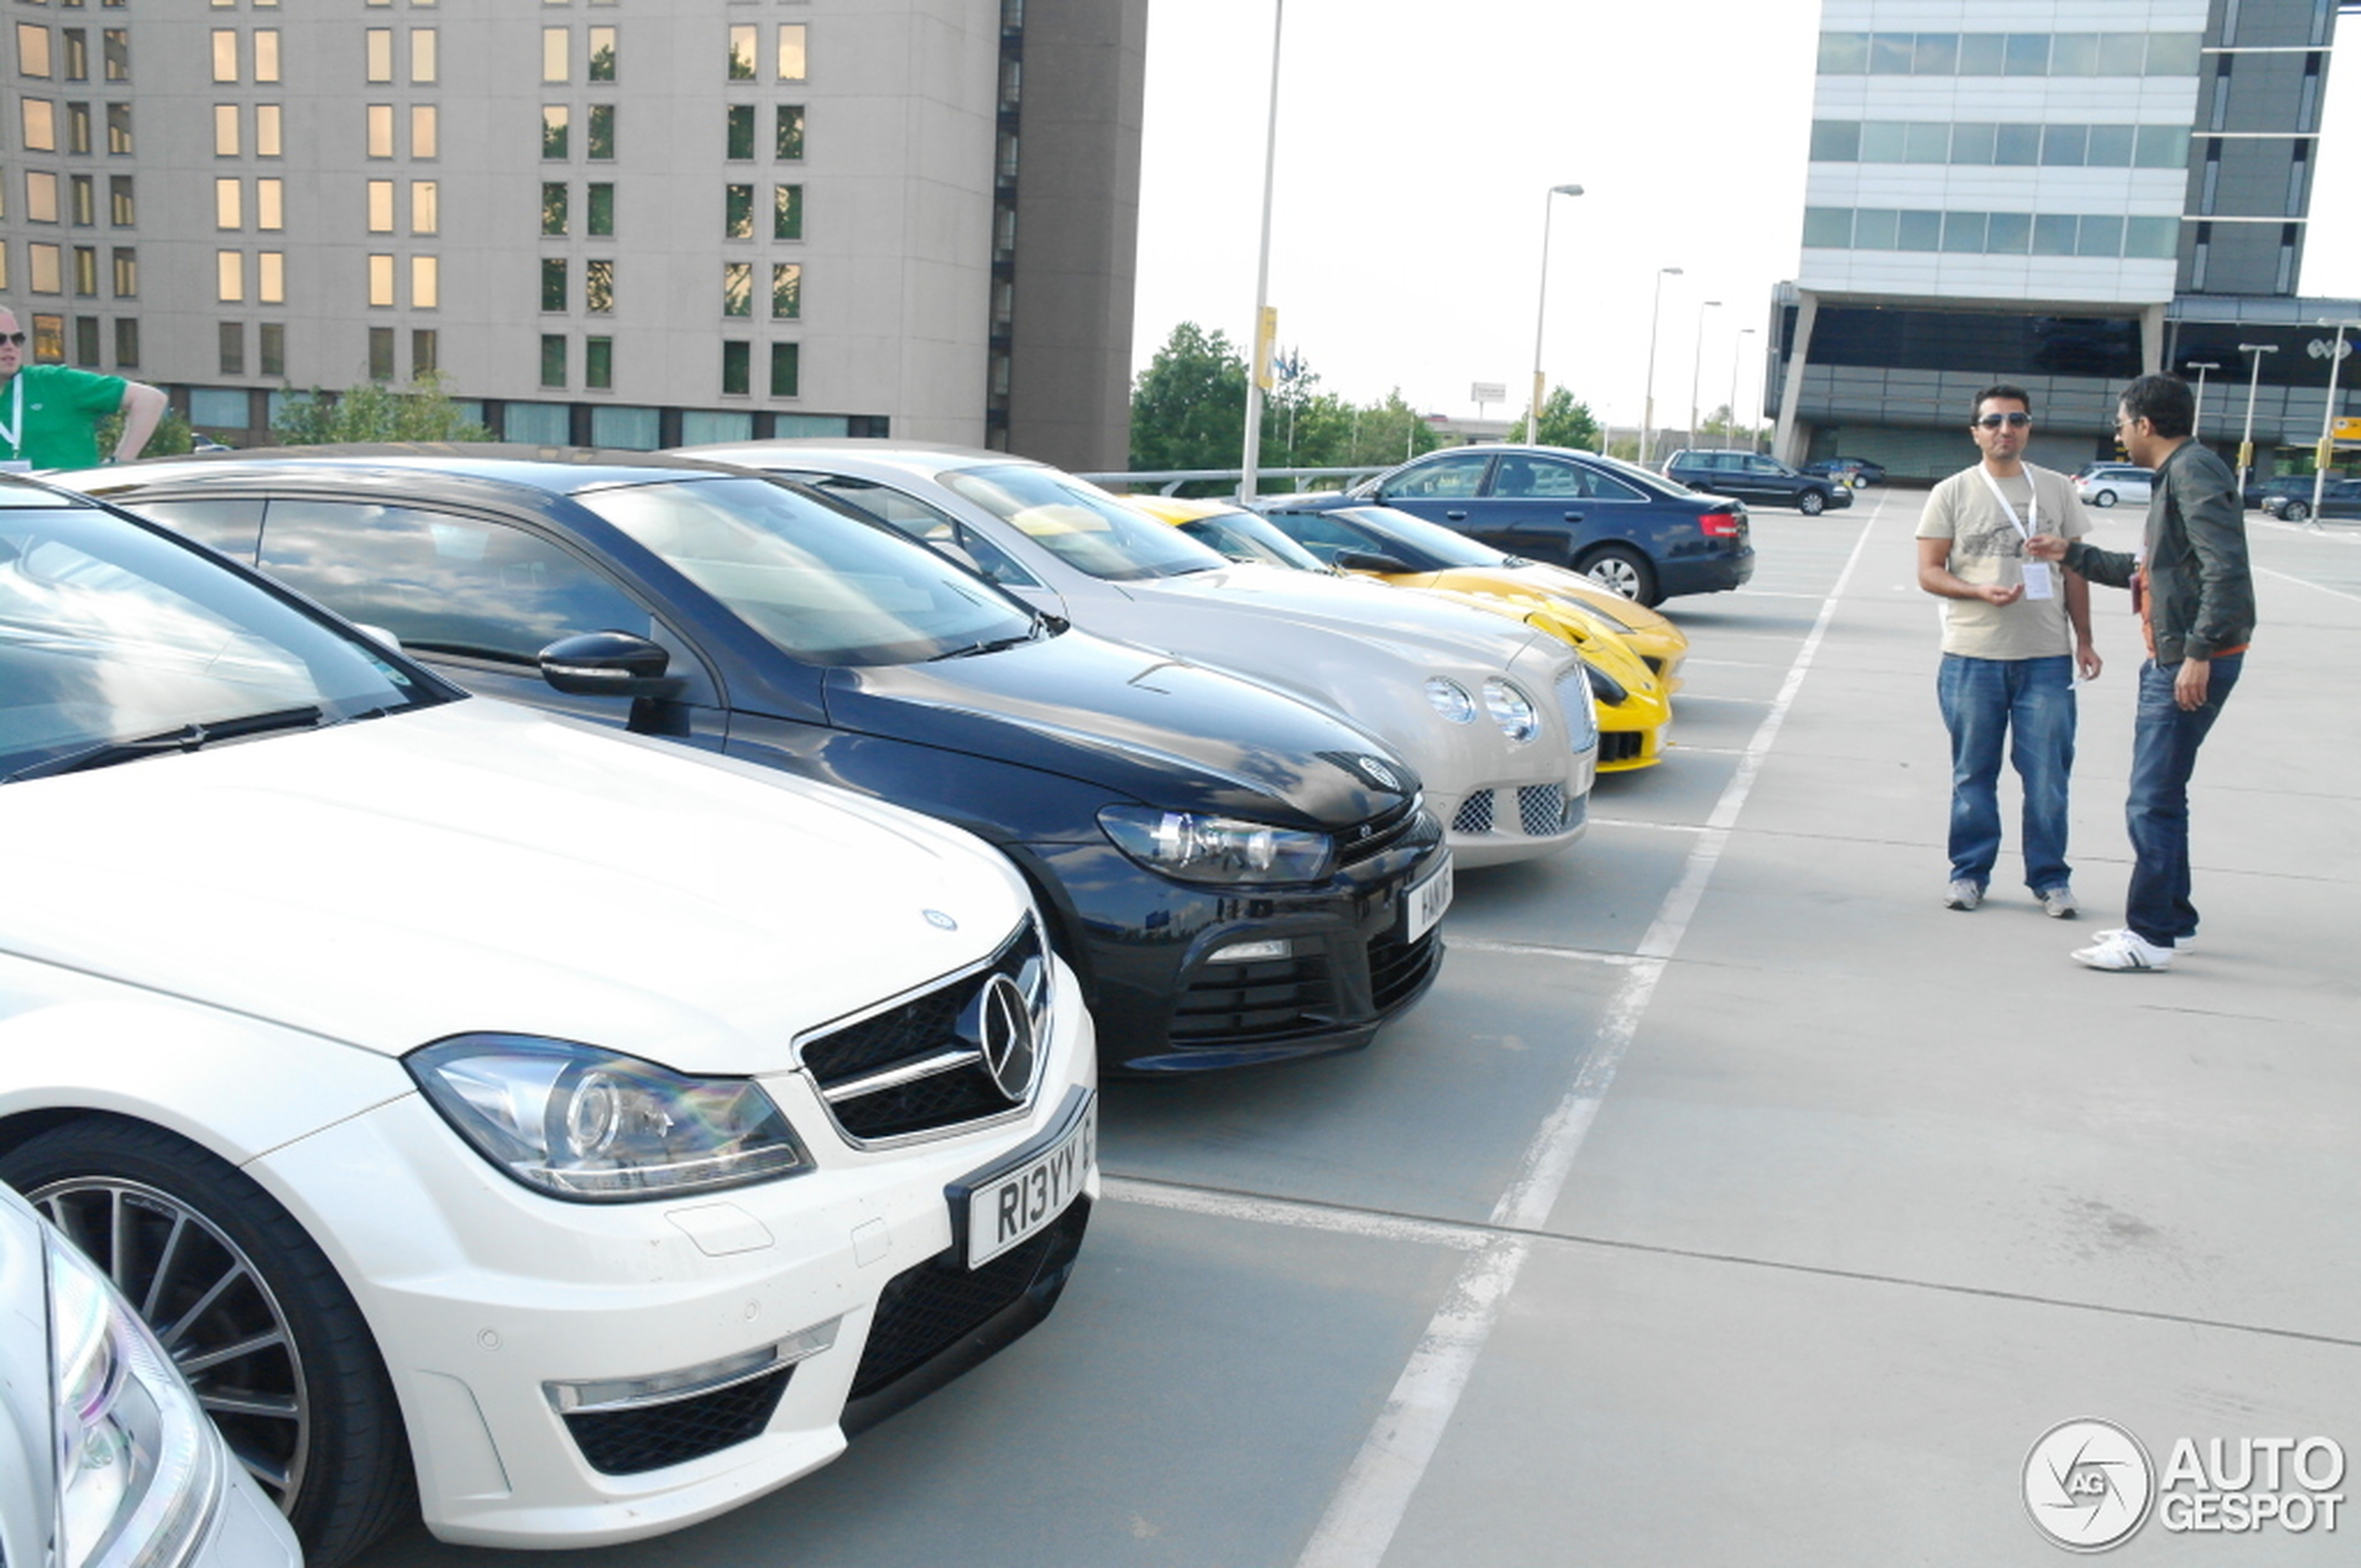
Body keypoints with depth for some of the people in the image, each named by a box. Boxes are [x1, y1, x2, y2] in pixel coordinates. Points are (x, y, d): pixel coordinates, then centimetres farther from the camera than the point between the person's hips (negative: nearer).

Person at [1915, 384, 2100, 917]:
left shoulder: (2057, 490, 10)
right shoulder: (1953, 493, 4)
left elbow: (2075, 571, 13)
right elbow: (1929, 571, 0)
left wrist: (2084, 639, 8)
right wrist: (1981, 591, -16)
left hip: (2047, 658, 1)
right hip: (1972, 657, -1)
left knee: (2047, 774, 1)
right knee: (1973, 774, 6)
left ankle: (2050, 877, 12)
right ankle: (1969, 872, 17)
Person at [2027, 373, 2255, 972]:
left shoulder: (2195, 472, -14)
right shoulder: (2173, 475, 18)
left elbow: (2225, 569, -23)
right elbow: (2149, 570, 27)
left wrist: (2199, 652, -26)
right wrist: (2073, 554, 30)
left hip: (2194, 662, -11)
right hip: (2170, 658, 11)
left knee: (2153, 802, -9)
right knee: (2160, 796, 17)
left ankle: (2151, 936, -4)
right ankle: (2172, 921, 26)